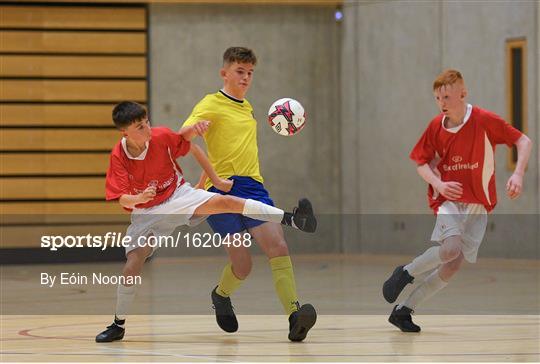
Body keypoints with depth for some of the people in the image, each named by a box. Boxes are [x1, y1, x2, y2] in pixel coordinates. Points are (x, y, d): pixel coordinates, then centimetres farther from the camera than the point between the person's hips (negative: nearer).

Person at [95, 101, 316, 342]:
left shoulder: (161, 137, -15)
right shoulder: (118, 157, -18)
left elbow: (193, 148, 2)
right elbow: (122, 199, -20)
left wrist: (216, 181, 4)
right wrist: (139, 198, -43)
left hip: (178, 196, 0)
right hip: (145, 213, 0)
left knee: (225, 201, -24)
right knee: (131, 268, -11)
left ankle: (290, 220, -30)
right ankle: (118, 325, 8)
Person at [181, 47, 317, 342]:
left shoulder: (247, 108, 21)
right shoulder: (211, 104, -1)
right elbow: (184, 134, -18)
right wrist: (192, 128, -41)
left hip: (252, 185, 6)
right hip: (222, 189, -5)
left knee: (278, 245, -16)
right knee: (242, 265, -5)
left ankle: (294, 316, -25)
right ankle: (221, 296, 29)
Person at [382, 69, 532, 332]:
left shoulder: (484, 120, -10)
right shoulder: (436, 126, -3)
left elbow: (523, 141, -4)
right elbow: (422, 163, 7)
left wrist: (518, 174, -20)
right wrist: (439, 184, -13)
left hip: (477, 206, 1)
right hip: (448, 200, -1)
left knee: (453, 266, -2)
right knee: (451, 247, -29)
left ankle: (404, 310, 9)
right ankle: (405, 273, -5)